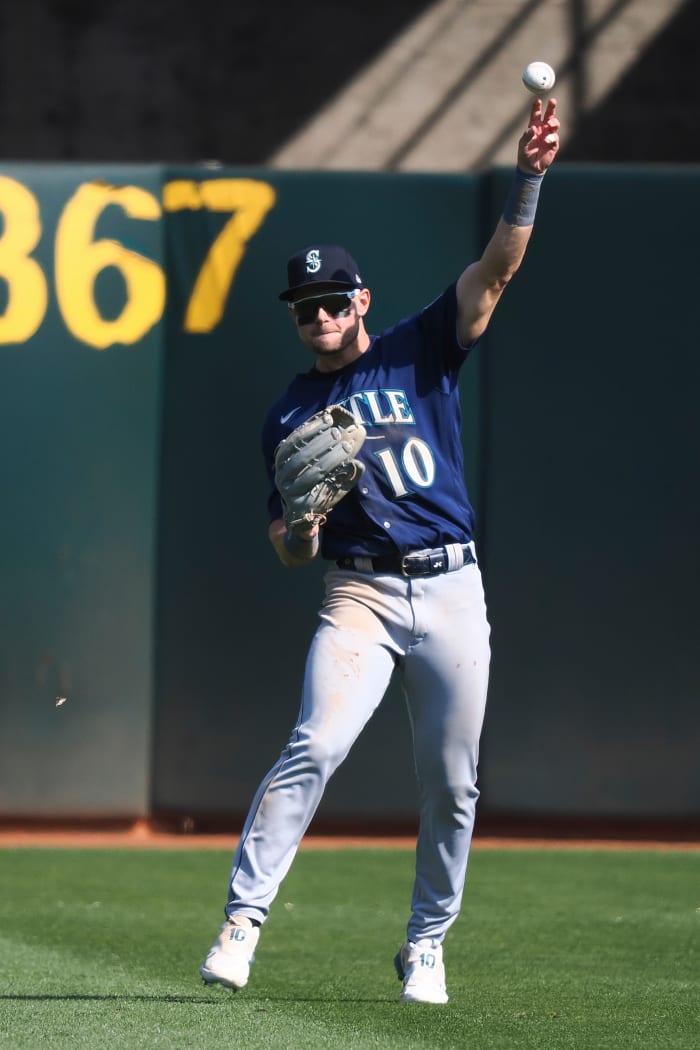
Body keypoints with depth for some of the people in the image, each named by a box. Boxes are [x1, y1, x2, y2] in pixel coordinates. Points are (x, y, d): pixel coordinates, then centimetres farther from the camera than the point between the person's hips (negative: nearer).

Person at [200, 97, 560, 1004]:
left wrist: (528, 179, -18)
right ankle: (241, 921, -22)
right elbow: (290, 553, 10)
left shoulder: (421, 353, 8)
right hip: (360, 593, -1)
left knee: (450, 783, 2)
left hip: (451, 591, 1)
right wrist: (303, 525, -14)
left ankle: (426, 946, 17)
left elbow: (497, 268, -4)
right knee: (313, 748, -20)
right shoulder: (290, 416, 10)